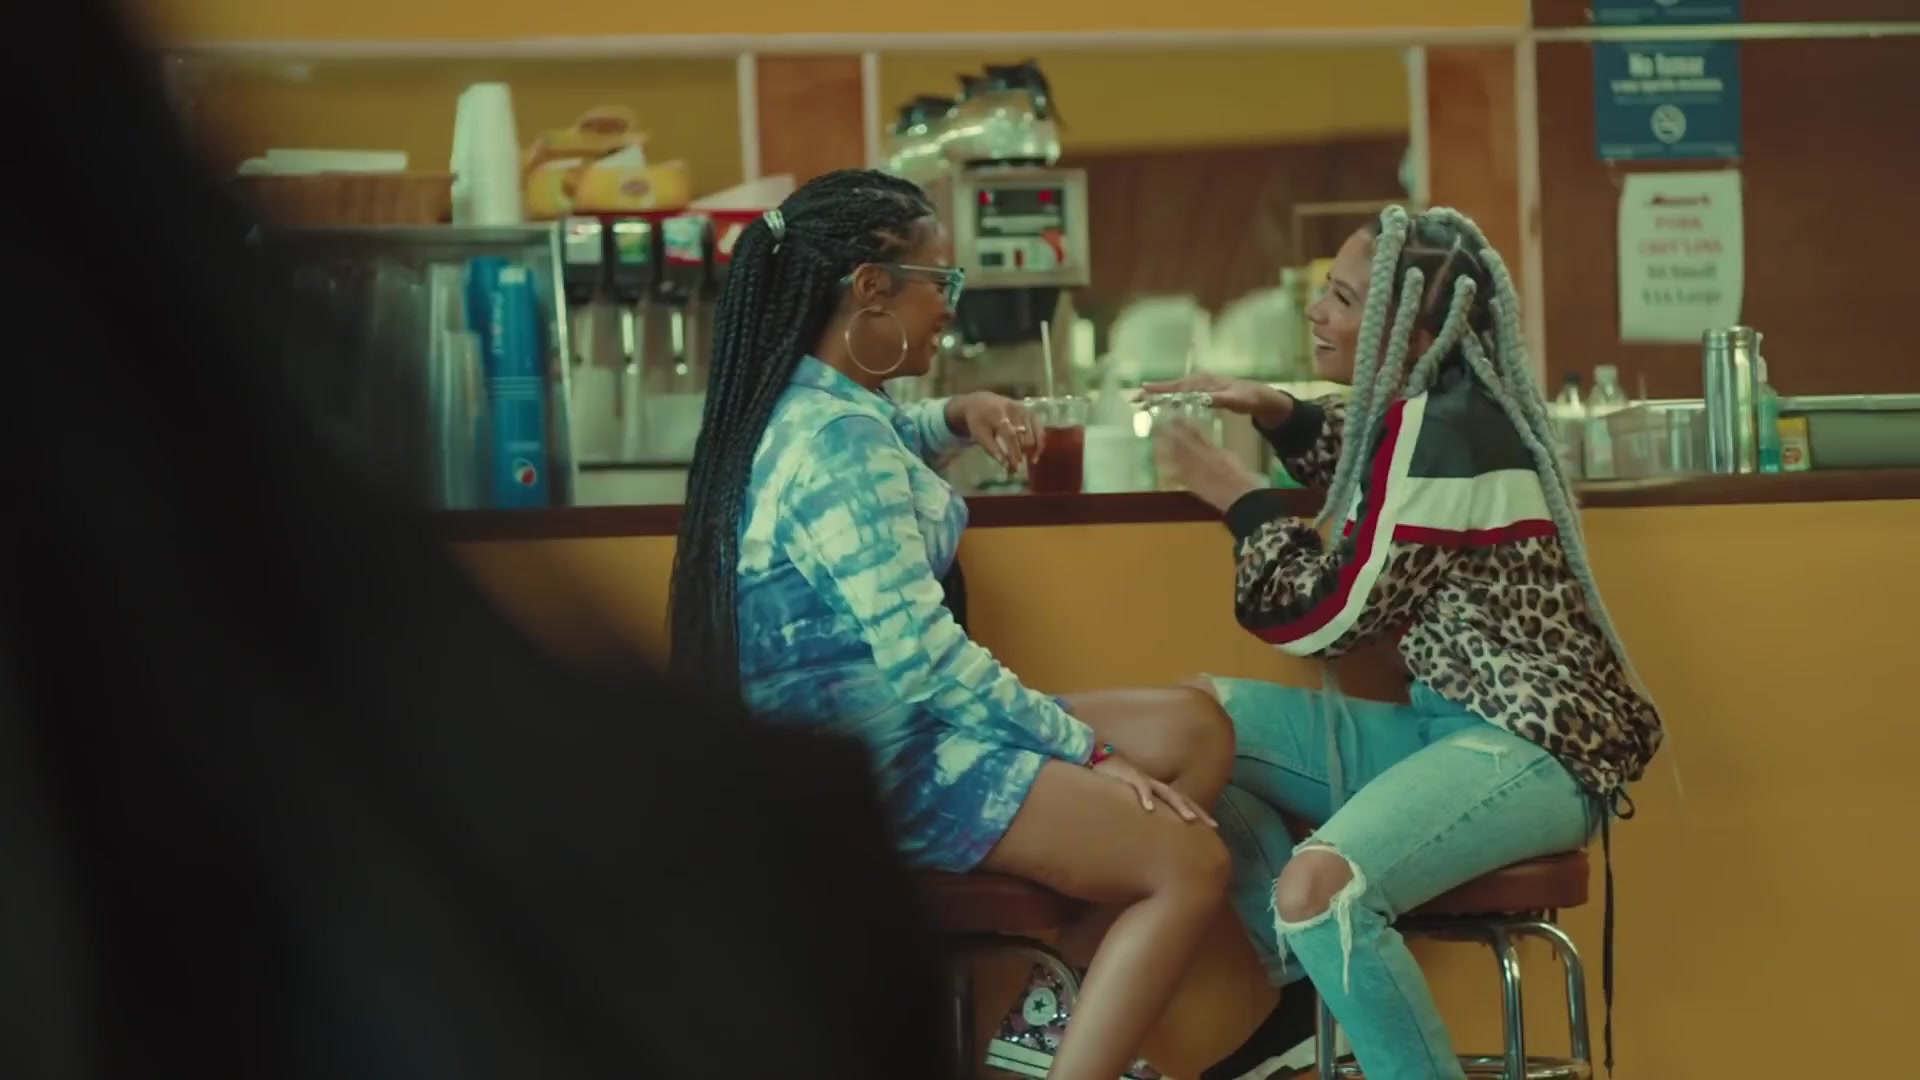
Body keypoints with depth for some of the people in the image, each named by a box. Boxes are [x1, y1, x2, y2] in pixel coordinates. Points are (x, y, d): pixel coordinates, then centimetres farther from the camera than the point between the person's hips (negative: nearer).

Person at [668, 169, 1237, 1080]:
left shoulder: (812, 407, 9)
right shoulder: (837, 443, -22)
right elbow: (928, 661, -27)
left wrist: (953, 418, 16)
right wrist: (1089, 752, -18)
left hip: (883, 728, 11)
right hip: (874, 770, -11)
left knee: (1197, 732, 8)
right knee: (1190, 864, -17)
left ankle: (1056, 1007, 5)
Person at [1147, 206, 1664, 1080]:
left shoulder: (1443, 431, -17)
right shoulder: (1428, 407, 11)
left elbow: (1329, 619, -12)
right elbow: (1363, 469, 38)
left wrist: (1240, 501, 1)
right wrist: (1275, 412, 20)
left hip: (1530, 750, -11)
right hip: (1448, 722, 11)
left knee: (1317, 890, -34)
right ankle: (1302, 993, 12)